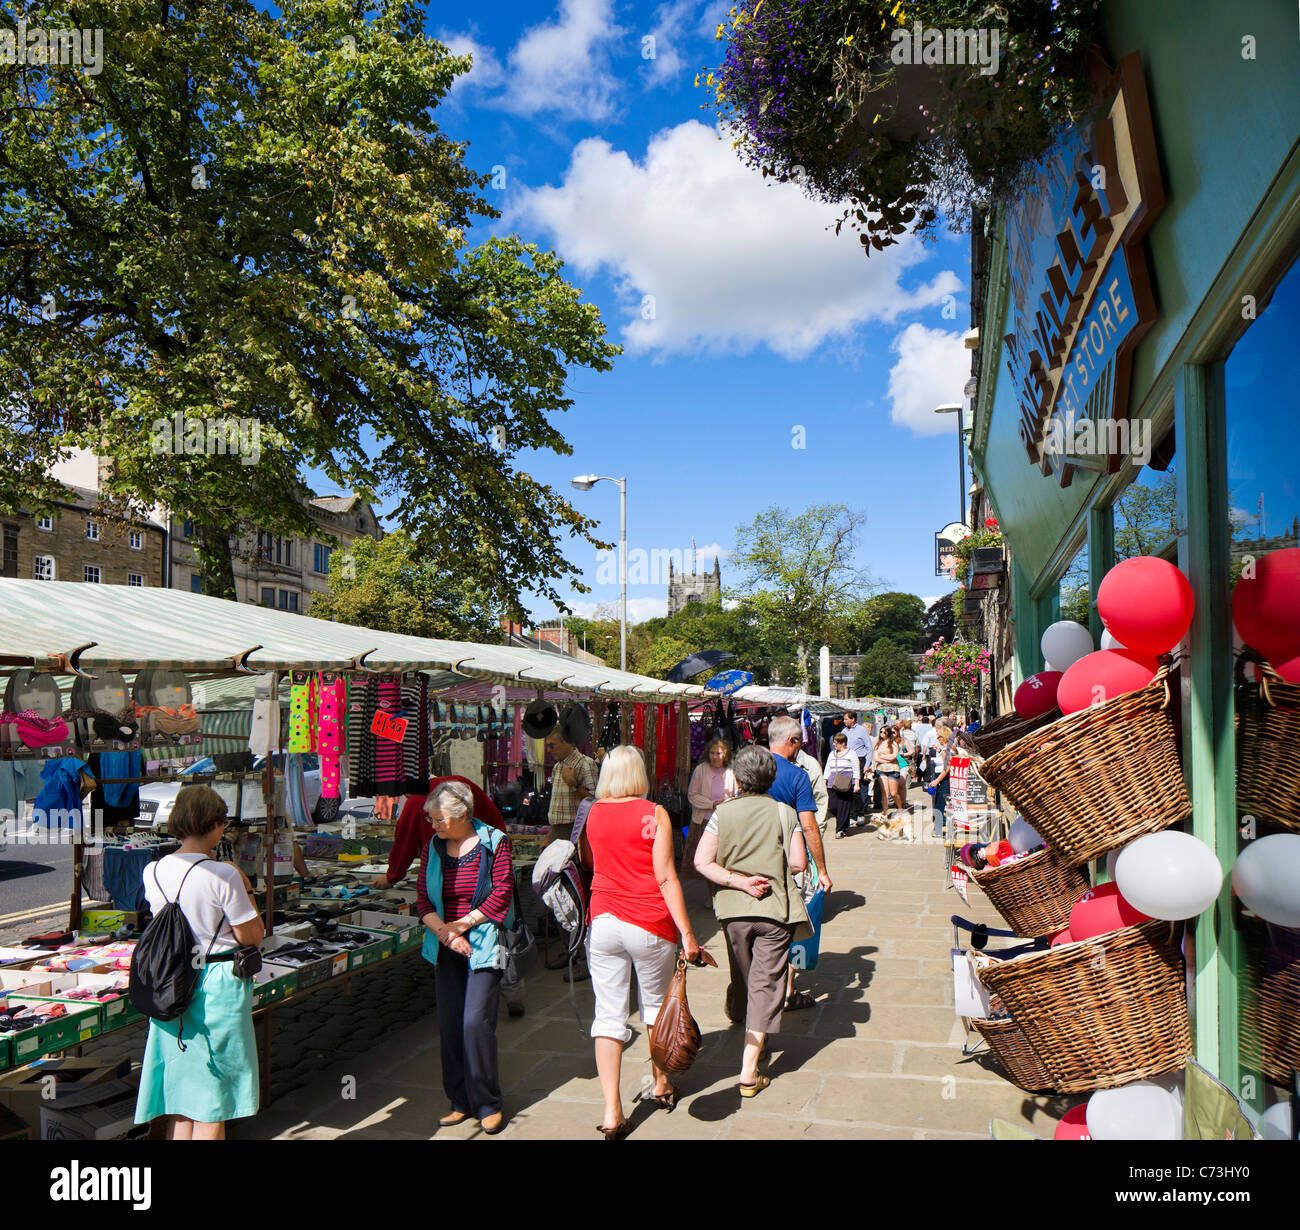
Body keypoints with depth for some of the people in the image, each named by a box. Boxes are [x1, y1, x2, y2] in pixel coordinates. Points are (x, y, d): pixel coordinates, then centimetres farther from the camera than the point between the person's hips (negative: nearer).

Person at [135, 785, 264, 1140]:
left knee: (180, 1103, 17)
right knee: (213, 1100, 7)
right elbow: (252, 936, -13)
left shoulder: (152, 872, -1)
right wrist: (245, 889, -2)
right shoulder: (223, 875, -19)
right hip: (217, 986, -6)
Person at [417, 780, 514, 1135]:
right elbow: (422, 897, 6)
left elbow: (501, 895, -9)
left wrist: (462, 925, -11)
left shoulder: (494, 842, -6)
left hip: (483, 945, -5)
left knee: (476, 1022, -10)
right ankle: (461, 1102, 22)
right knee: (449, 1025, 6)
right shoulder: (432, 846, 7)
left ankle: (488, 1105, 7)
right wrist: (443, 931, -9)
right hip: (446, 947, 5)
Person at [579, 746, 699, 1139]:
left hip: (603, 922, 2)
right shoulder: (654, 814, -9)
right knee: (656, 1004, 18)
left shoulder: (591, 814, 1)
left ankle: (612, 1113, 4)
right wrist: (687, 933, -9)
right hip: (649, 924, -2)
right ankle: (662, 1085, 37)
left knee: (608, 1014, 6)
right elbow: (666, 877, -12)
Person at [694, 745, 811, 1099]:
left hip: (734, 910, 2)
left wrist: (739, 881, -8)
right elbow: (798, 863, -8)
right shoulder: (784, 813, -5)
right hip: (775, 910, -2)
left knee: (744, 982, 21)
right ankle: (749, 1072, -3)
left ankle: (753, 1041, 41)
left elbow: (701, 862, -9)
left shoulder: (723, 812, -2)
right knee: (765, 985, 2)